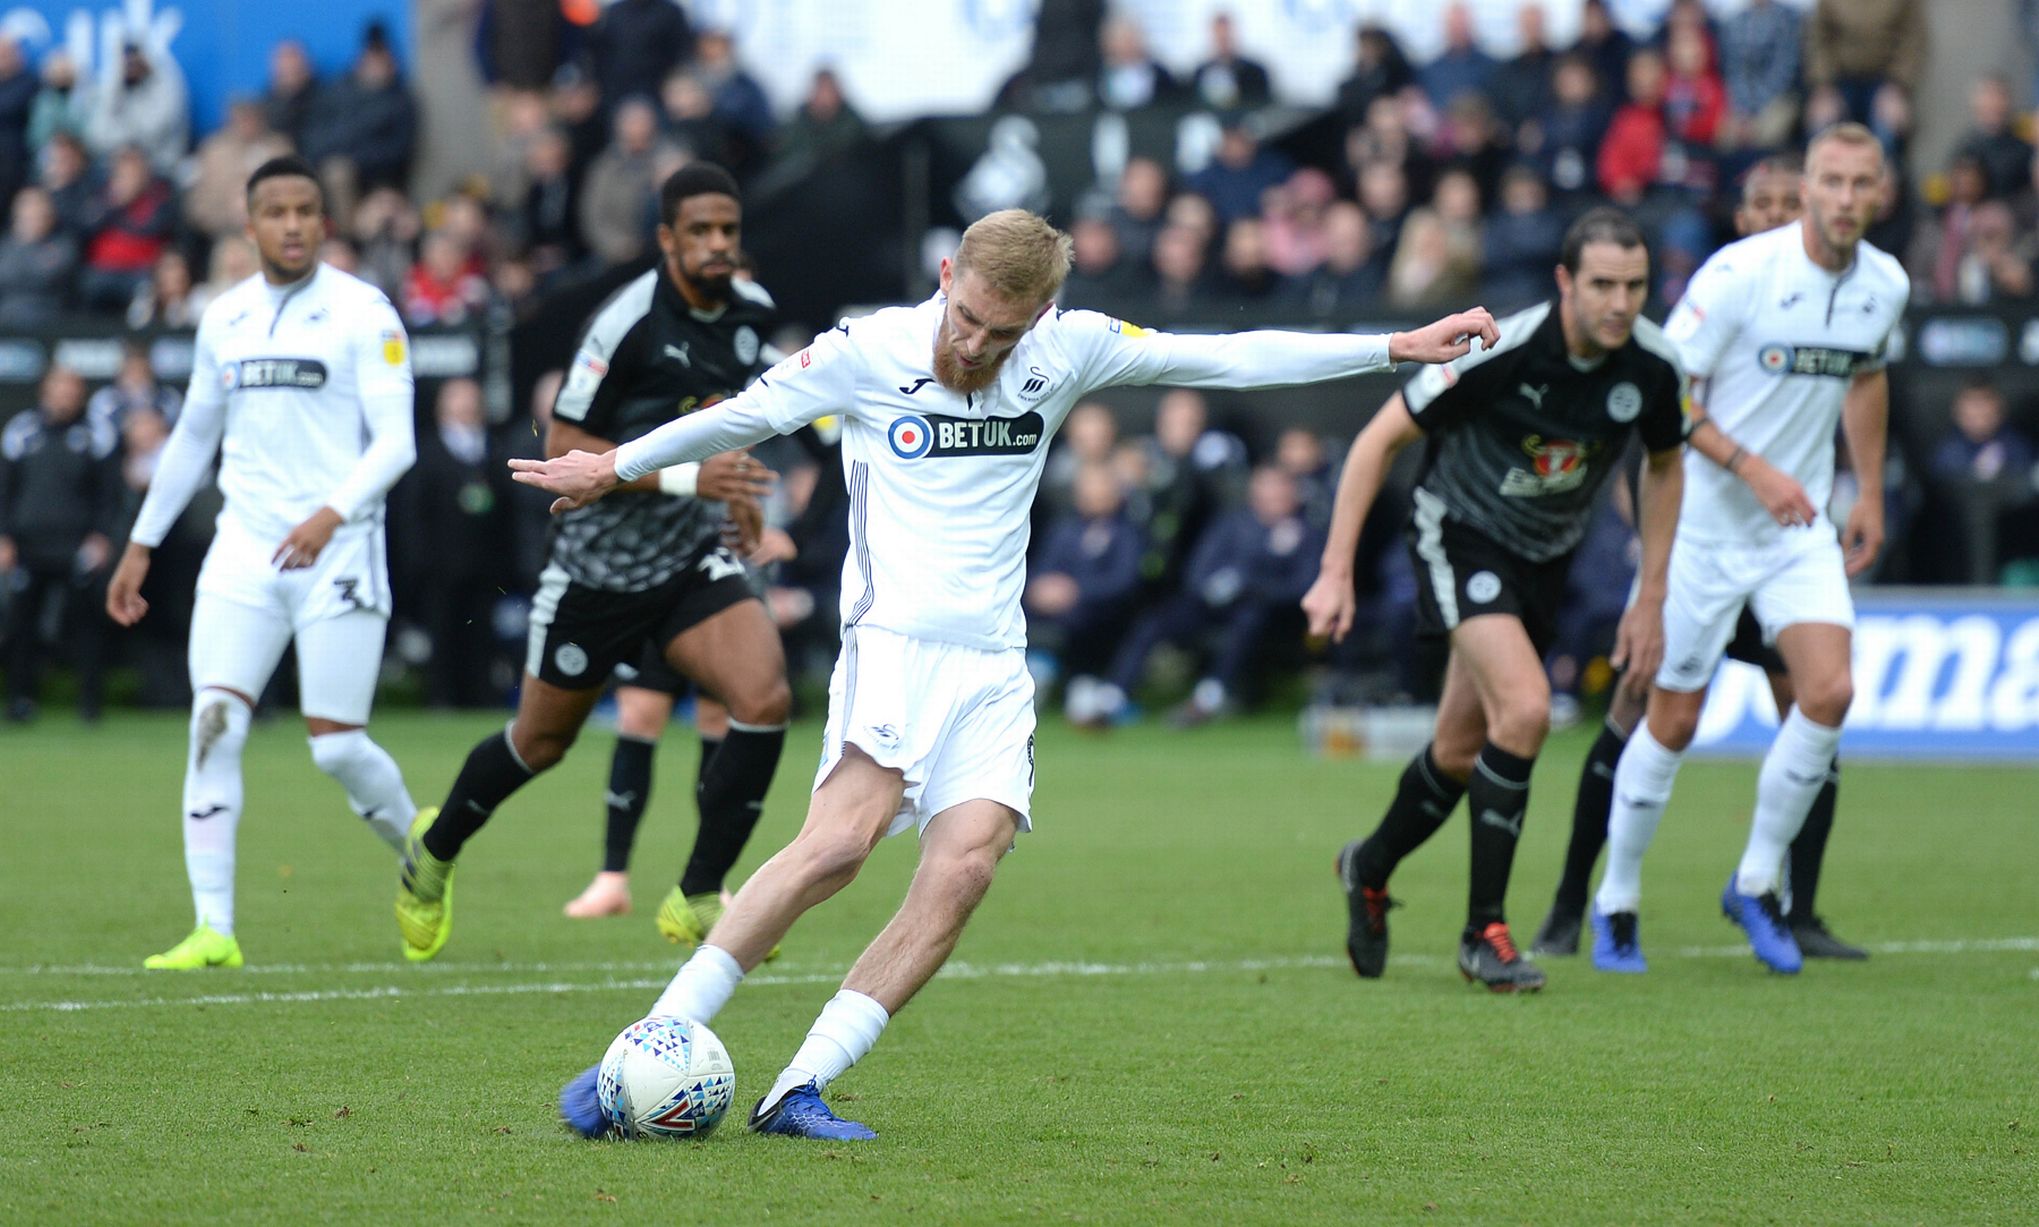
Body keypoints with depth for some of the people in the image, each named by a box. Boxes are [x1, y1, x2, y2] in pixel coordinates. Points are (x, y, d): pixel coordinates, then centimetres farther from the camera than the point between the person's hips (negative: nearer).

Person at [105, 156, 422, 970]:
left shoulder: (362, 315, -5)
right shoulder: (224, 319, 11)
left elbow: (395, 442, -11)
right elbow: (192, 437, 23)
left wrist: (332, 514, -27)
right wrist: (141, 545, 23)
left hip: (337, 553, -4)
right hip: (243, 549, 4)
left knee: (336, 744, -5)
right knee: (214, 722, -11)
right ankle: (213, 931, -10)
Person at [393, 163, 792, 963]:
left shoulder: (751, 311, 0)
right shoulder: (628, 321, -21)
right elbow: (563, 446, -20)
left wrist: (735, 488, 10)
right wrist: (686, 476, -28)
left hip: (692, 562, 4)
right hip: (599, 564, -4)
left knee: (766, 698, -20)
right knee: (541, 743, 13)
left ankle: (698, 900, -8)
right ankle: (434, 853, 43)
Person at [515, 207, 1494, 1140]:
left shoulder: (1069, 350, 7)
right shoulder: (865, 353, -2)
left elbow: (1232, 358, 11)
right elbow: (745, 415, 13)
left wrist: (1401, 349, 10)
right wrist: (615, 468, 24)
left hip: (995, 668, 4)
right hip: (894, 639, -4)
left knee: (963, 871, -17)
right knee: (840, 843, -26)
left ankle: (797, 1091, -16)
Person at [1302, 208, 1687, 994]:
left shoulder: (1652, 366, -15)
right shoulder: (1499, 353, -29)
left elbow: (1663, 467, 6)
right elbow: (1380, 438, -19)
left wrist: (1651, 599, 4)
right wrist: (1336, 572, -20)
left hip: (1547, 556, 6)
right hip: (1461, 535, -6)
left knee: (1462, 749, 14)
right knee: (1525, 708, -25)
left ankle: (1369, 870, 43)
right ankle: (1484, 930, -14)